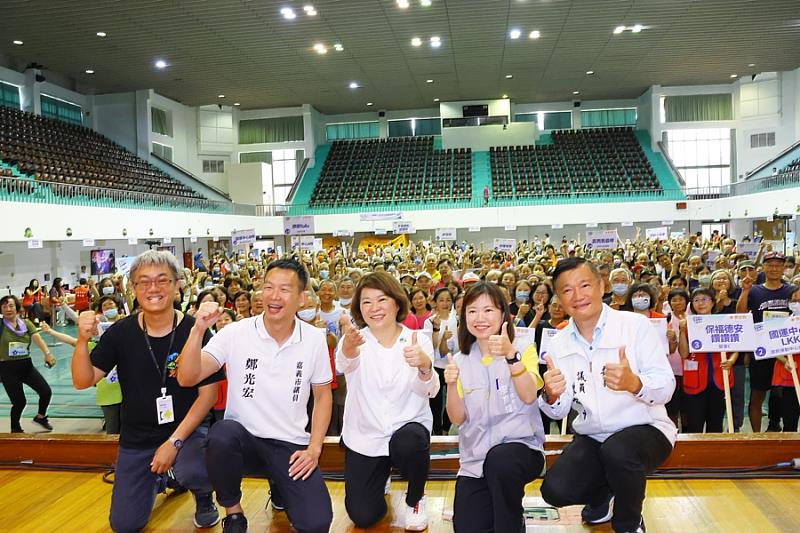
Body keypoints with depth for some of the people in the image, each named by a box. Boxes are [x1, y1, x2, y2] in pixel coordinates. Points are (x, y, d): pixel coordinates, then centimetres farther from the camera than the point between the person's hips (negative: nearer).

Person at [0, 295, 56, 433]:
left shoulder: (26, 323, 1)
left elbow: (37, 338, -15)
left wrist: (47, 353, -29)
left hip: (26, 365, 3)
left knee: (46, 392, 0)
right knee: (19, 402, -1)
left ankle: (40, 417, 29)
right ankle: (15, 429, 26)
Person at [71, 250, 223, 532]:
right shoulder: (120, 332, -6)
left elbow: (208, 393, -13)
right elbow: (83, 382, -8)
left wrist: (174, 442, -19)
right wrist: (82, 340, -25)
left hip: (186, 429, -3)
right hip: (136, 437, 4)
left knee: (194, 473, -34)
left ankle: (203, 497, 4)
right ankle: (158, 478, 36)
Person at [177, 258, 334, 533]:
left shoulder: (315, 339, -5)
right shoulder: (235, 333, -9)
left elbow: (322, 396, 6)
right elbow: (187, 378, -16)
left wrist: (314, 449, -4)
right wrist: (198, 330, -31)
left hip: (291, 444, 1)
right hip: (243, 437, 0)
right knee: (222, 435, -36)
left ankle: (279, 484, 18)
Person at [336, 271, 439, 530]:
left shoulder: (418, 341, -7)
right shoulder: (355, 339, -8)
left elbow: (429, 391, -21)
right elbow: (343, 364, -32)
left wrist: (424, 365, -45)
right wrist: (348, 346, -57)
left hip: (408, 427, -1)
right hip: (364, 435, 1)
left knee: (409, 443, -35)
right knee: (363, 516, -5)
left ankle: (415, 499, 0)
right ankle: (381, 474, 31)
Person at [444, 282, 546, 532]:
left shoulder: (523, 349, 0)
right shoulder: (461, 361, 8)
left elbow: (528, 397, -18)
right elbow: (458, 419, 2)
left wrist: (511, 355, -31)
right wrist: (451, 385, -16)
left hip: (520, 445, -3)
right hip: (475, 460, 3)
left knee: (499, 459, -36)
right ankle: (500, 507, 20)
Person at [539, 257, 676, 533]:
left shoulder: (636, 325, -12)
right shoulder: (559, 344, -1)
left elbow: (666, 387, -17)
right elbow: (558, 412, -2)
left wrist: (633, 383, -40)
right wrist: (551, 396, -27)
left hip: (645, 429, -3)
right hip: (592, 437, 4)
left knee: (617, 450, -35)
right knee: (555, 490, -17)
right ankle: (604, 492, 19)